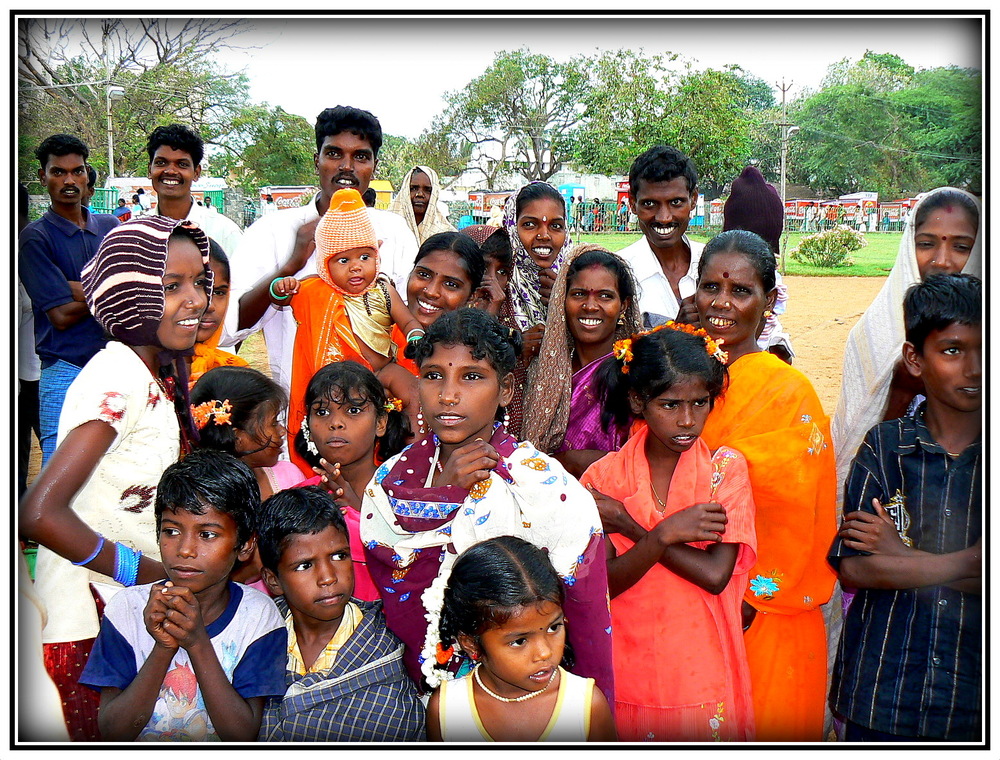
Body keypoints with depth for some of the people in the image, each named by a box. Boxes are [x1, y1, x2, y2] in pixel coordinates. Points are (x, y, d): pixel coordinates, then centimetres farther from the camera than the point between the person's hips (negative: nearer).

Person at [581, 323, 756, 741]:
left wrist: (629, 527, -16)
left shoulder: (726, 468, -6)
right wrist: (664, 533, -23)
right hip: (628, 678, 1)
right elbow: (602, 584, -12)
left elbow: (716, 574, -17)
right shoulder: (603, 477, -4)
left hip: (703, 678, 0)